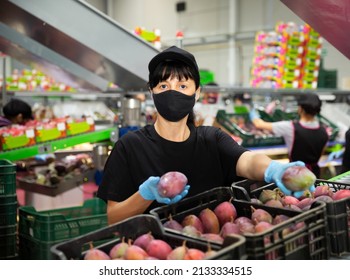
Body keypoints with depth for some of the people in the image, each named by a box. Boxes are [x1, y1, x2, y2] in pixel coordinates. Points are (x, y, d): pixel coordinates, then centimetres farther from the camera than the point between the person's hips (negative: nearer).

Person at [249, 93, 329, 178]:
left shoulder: (290, 127, -18)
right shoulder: (323, 132, -7)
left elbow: (259, 124, -7)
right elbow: (320, 154, 9)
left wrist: (254, 116, 14)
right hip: (314, 173, 5)